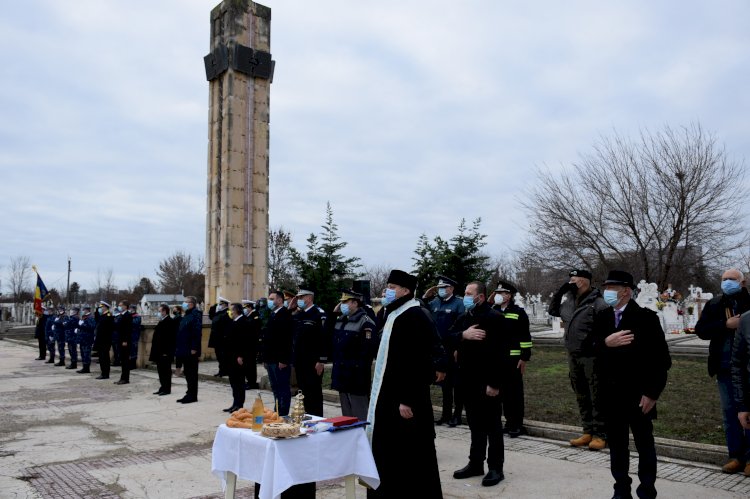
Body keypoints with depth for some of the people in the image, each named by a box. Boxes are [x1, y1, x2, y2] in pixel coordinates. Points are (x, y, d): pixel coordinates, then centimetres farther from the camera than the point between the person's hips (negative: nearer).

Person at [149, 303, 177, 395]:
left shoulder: (170, 322, -14)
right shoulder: (161, 322, 16)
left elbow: (170, 338, -20)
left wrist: (165, 351, -22)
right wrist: (154, 352, 15)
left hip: (165, 352, -9)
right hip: (160, 352, 9)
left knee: (166, 370, -2)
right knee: (161, 370, 13)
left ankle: (167, 389, 5)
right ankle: (163, 388, 20)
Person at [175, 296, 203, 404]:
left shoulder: (196, 315, -13)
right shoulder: (186, 315, 16)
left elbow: (197, 332, -20)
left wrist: (194, 348, -23)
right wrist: (178, 347, 16)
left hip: (191, 350, -9)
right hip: (184, 350, 9)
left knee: (192, 374, -1)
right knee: (188, 373, 14)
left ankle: (192, 396, 5)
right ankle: (190, 394, 21)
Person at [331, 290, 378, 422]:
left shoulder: (365, 323, -14)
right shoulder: (340, 320, 14)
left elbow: (369, 350, -19)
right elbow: (334, 342, 21)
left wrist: (359, 369, -18)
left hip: (356, 378, -8)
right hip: (342, 376, 9)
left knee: (360, 416, -1)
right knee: (346, 413, 17)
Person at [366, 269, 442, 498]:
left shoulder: (414, 317, -18)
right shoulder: (395, 315, 13)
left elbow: (416, 362, -23)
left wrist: (406, 399, -24)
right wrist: (382, 392, 19)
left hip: (404, 395, -10)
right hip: (389, 391, 10)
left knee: (408, 453, 0)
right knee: (390, 450, 16)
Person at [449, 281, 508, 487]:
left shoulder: (495, 318, -13)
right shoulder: (463, 318, 11)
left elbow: (502, 352, -17)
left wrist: (495, 383, -20)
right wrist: (463, 335, -16)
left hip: (488, 381, -7)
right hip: (468, 379, 7)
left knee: (492, 426, 4)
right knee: (475, 425, 16)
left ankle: (496, 468, 13)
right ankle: (476, 463, 26)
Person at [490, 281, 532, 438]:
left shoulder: (519, 312, -4)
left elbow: (525, 337, -6)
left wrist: (524, 358, -10)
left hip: (513, 359, -5)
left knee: (515, 392, 0)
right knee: (503, 391, 10)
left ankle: (517, 424, 9)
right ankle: (509, 420, 22)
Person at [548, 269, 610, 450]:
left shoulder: (597, 304, -13)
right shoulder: (569, 302, 9)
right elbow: (553, 310, 24)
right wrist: (559, 292, 10)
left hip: (591, 358, -8)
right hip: (573, 357, 8)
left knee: (597, 398, 1)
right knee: (582, 398, 14)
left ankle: (600, 434, 10)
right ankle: (588, 432, 25)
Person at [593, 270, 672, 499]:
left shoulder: (646, 317, -10)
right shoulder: (601, 317, 5)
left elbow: (661, 359, -11)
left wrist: (652, 393, -14)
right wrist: (606, 343, -21)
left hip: (638, 394, -4)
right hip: (611, 394, 5)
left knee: (644, 444, 8)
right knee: (616, 443, 14)